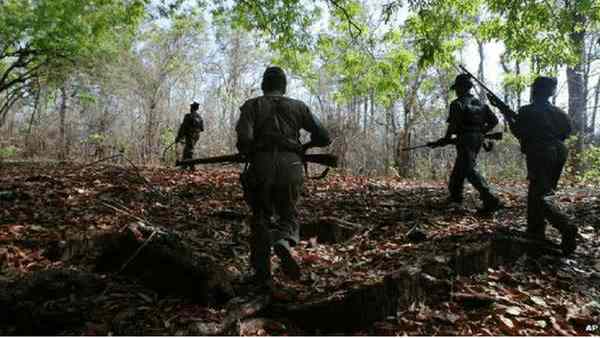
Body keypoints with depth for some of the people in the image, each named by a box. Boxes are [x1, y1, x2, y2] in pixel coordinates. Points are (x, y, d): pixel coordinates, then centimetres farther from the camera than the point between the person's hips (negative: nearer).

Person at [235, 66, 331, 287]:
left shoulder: (252, 106, 7)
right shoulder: (298, 106, 12)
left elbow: (244, 138, -10)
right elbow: (323, 138, 9)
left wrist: (249, 155, 9)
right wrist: (305, 146, 27)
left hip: (261, 168, -1)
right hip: (291, 168, 1)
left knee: (260, 219, 14)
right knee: (288, 215, 18)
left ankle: (262, 273, 14)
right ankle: (284, 243, -15)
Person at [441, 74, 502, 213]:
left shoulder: (457, 104, -8)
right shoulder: (480, 103, 14)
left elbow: (453, 125, -15)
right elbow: (494, 120, 12)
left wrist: (446, 138, -1)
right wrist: (482, 132, 18)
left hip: (465, 140, -8)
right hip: (477, 140, 8)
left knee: (470, 171, -10)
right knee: (460, 167, 22)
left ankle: (490, 200, -20)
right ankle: (455, 195, 32)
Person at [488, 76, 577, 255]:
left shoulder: (528, 111, -8)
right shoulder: (557, 112, 12)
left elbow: (519, 133, -2)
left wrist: (507, 114, 9)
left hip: (539, 155, -7)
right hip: (558, 153, 8)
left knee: (540, 196, -9)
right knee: (537, 193, 17)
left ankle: (566, 227, -27)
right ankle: (536, 232, 21)